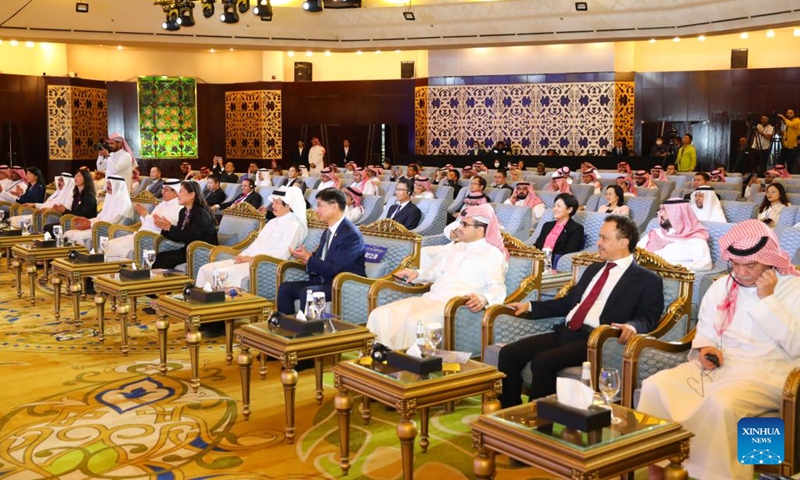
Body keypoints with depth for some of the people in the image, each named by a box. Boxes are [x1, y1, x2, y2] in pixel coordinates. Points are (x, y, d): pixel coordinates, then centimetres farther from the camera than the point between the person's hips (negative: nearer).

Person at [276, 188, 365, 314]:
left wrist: (308, 258, -12)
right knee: (285, 287, -5)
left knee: (307, 292, -31)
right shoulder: (328, 232, 13)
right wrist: (307, 257, -3)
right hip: (324, 281, 9)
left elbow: (333, 268, -21)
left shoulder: (351, 234, -17)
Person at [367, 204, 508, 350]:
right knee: (380, 315, -15)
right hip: (429, 299, 7)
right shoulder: (452, 247, 26)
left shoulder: (492, 254, 2)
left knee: (415, 322, -36)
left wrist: (484, 298, -35)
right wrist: (417, 274, 15)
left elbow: (497, 287, -12)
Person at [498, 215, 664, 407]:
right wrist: (530, 306, 20)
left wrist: (632, 326, -30)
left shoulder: (647, 280, 3)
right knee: (509, 353, -11)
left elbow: (648, 318, -7)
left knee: (543, 361, -30)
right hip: (565, 332, 7)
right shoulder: (594, 269, 25)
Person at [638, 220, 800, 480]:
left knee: (721, 403, -38)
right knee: (656, 386, -22)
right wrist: (705, 348, -2)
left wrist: (767, 298, -16)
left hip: (766, 374, -5)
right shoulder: (720, 286, 14)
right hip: (716, 367, 5)